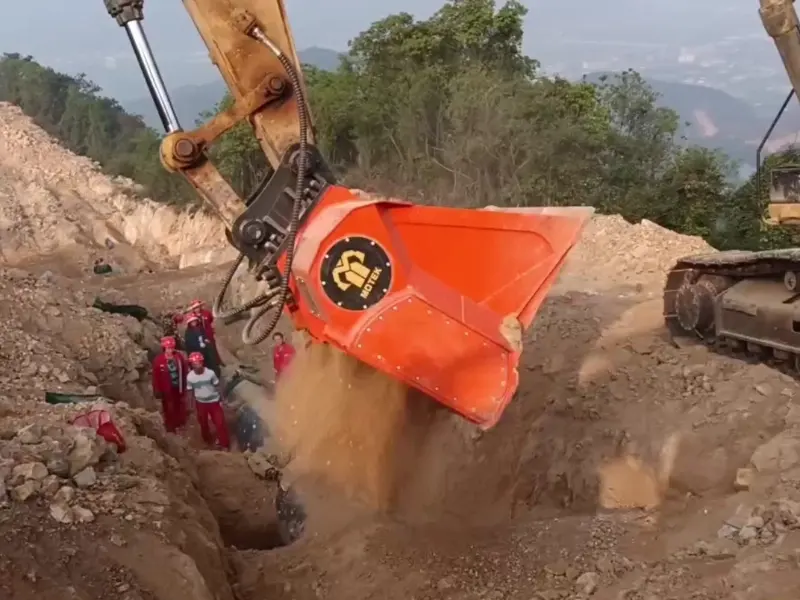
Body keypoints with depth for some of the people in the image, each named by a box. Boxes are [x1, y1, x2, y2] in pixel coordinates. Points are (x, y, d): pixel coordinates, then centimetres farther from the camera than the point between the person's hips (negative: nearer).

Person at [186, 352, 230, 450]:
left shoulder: (210, 373, -18)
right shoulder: (190, 376, -15)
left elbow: (217, 387, -7)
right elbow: (191, 391, -3)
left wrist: (220, 400, -1)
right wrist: (194, 404, 2)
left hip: (214, 401, -1)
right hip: (201, 403, 2)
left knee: (220, 422, 2)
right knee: (203, 423, 18)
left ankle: (224, 443, 19)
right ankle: (208, 441, 43)